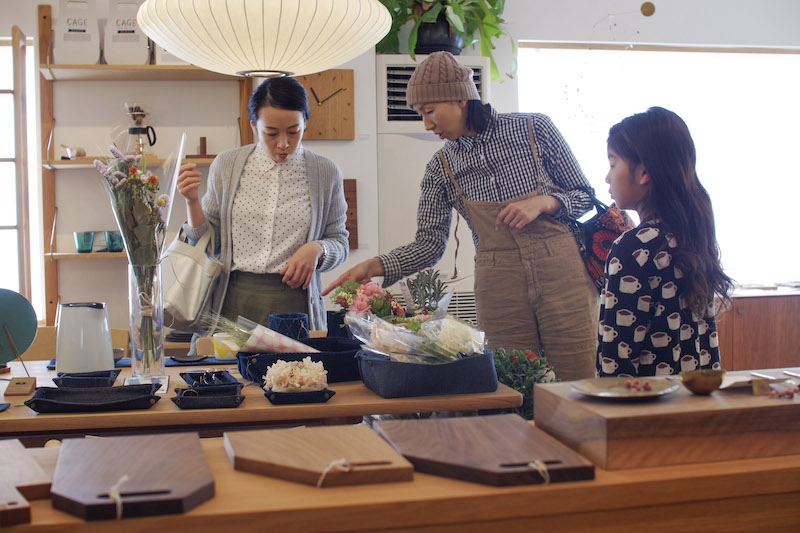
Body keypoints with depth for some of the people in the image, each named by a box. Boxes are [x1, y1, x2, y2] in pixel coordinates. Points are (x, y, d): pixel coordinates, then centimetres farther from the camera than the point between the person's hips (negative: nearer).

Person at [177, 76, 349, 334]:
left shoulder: (326, 173, 2)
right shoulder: (226, 165, 5)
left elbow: (340, 243, 11)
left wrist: (317, 250, -9)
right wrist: (192, 201, -5)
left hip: (296, 303, 0)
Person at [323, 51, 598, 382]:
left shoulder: (534, 129, -2)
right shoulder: (441, 168, 4)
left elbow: (585, 195, 5)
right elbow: (430, 244, 3)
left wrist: (542, 203, -13)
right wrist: (375, 266, -11)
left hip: (560, 272, -1)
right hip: (499, 287, 2)